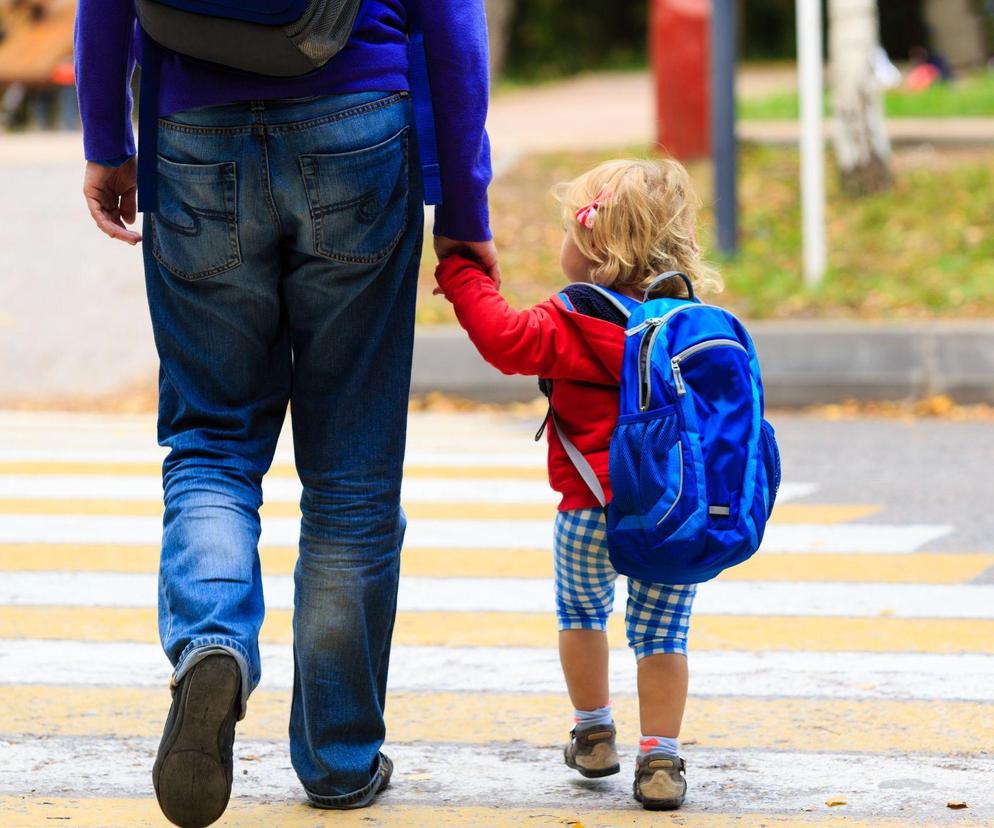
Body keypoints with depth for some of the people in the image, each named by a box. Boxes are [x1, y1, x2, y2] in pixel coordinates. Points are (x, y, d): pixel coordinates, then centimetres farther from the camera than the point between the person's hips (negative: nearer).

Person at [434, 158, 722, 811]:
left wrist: (461, 275, -13)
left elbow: (508, 340, -21)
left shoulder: (576, 323, -11)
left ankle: (594, 733, 30)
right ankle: (661, 760, 3)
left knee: (581, 611, 22)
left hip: (593, 509, -3)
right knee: (661, 632, 9)